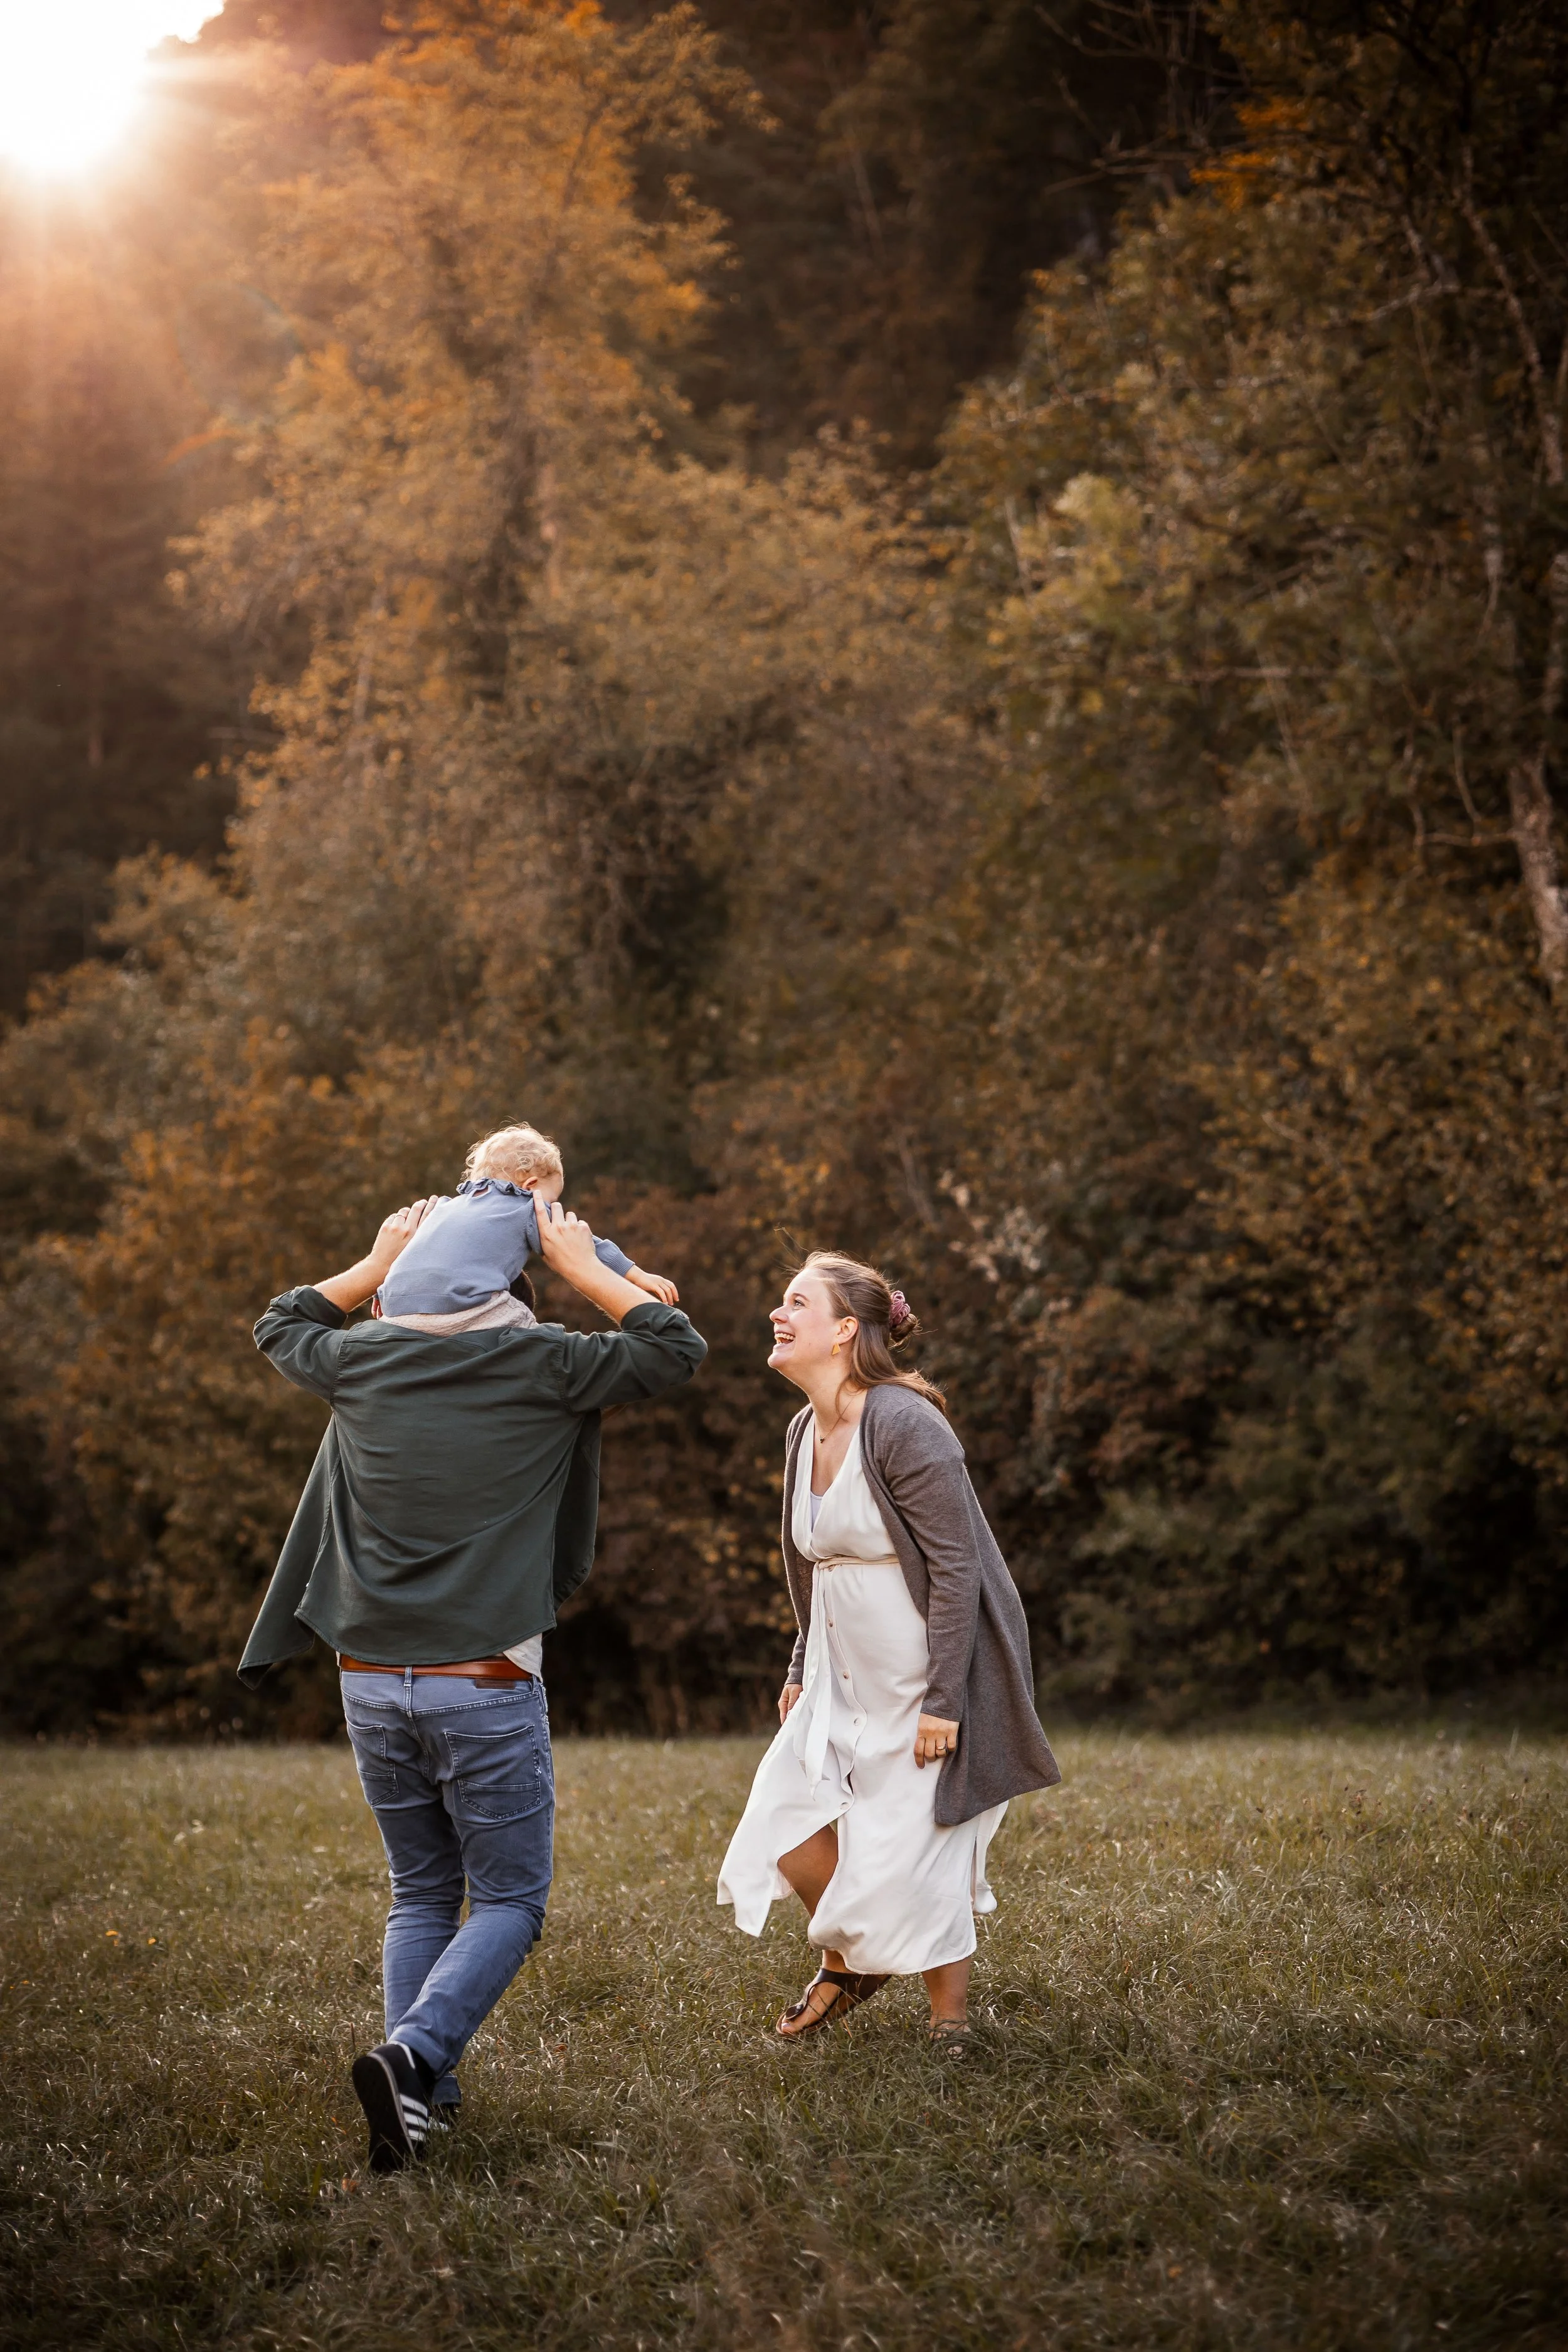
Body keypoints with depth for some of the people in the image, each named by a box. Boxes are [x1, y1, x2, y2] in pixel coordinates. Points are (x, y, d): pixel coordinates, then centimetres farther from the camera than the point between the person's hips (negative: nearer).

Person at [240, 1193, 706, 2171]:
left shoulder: (364, 1360, 3)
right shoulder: (538, 1364, -7)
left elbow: (281, 1326, 26)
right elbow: (677, 1348, 4)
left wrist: (378, 1262, 23)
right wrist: (585, 1266, 8)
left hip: (374, 1684, 4)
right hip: (485, 1689, -4)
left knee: (422, 1893, 17)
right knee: (509, 1901, 4)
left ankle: (425, 2090, 9)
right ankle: (413, 2054, -18)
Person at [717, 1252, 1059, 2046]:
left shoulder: (902, 1426, -21)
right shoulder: (805, 1432, 6)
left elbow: (957, 1569, -21)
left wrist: (943, 1700, -22)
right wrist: (802, 1669, 19)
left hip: (930, 1680, -8)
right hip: (848, 1676, 8)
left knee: (912, 1850, -4)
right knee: (785, 1813, 2)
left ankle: (951, 2025, 16)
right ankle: (848, 1961, 28)